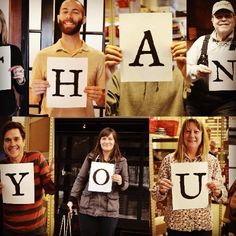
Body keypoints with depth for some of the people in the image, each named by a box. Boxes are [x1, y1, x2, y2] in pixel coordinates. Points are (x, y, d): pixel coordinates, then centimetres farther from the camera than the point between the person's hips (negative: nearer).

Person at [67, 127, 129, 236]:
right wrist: (72, 199, 2)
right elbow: (80, 179, 7)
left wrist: (120, 182, -15)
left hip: (109, 210, 0)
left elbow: (125, 184, 8)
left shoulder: (121, 161, 2)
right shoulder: (90, 157, 3)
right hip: (87, 208, 1)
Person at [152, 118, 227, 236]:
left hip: (203, 225, 1)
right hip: (176, 225, -1)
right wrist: (162, 190, -21)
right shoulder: (169, 159, -5)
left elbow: (223, 197, 3)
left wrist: (218, 192, -18)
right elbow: (156, 195, -1)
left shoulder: (212, 161, -1)